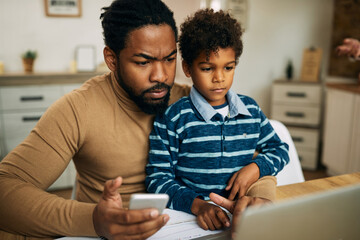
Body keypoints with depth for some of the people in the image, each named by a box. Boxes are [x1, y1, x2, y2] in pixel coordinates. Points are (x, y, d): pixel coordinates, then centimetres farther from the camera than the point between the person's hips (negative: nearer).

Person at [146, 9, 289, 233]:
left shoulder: (250, 109, 8)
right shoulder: (172, 118, -6)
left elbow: (280, 149, 20)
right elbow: (158, 178, -5)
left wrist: (256, 168, -1)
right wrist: (196, 203, -21)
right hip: (190, 215, -3)